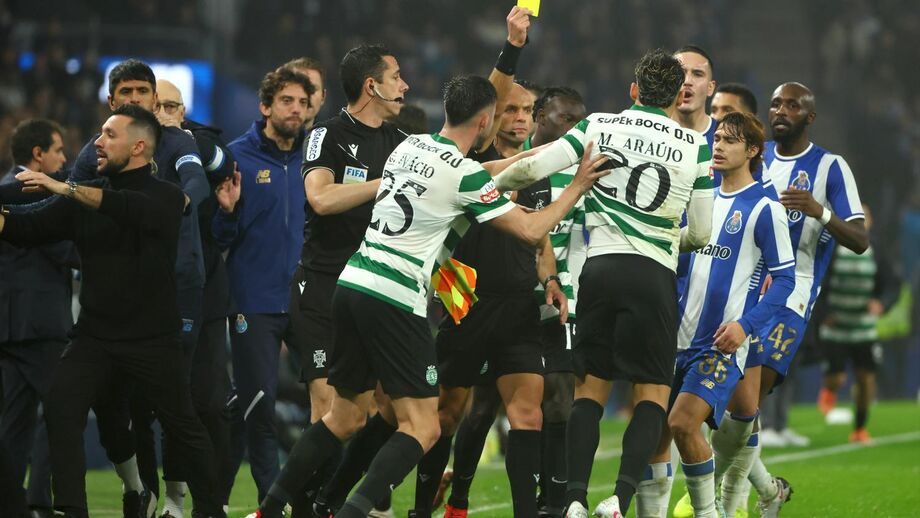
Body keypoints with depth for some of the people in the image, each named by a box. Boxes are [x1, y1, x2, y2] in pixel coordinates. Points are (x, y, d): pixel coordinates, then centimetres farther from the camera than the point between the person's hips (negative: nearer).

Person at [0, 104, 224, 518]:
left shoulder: (166, 198, -5)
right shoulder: (85, 199, 9)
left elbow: (134, 210, -27)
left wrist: (66, 189, -35)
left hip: (153, 339, -3)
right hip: (94, 336, 3)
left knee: (182, 425, 7)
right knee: (60, 412, -16)